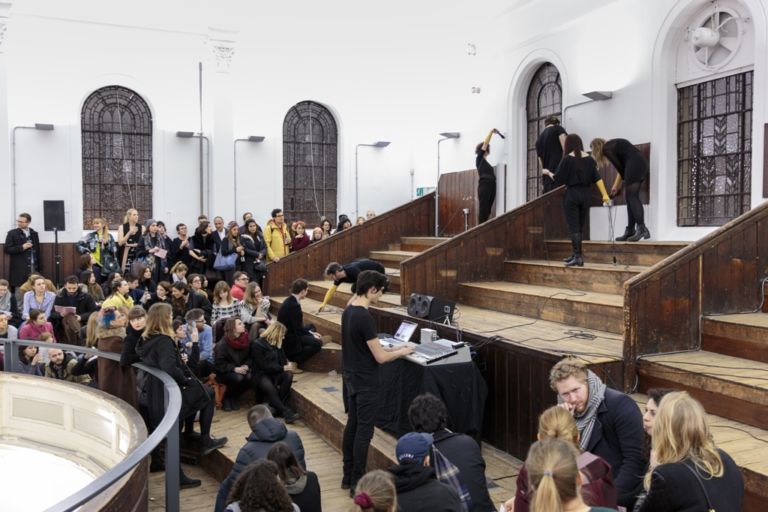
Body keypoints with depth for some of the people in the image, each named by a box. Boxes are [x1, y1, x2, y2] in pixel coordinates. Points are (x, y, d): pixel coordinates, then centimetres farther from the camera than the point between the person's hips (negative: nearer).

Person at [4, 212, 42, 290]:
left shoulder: (34, 233, 12)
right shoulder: (12, 233, 2)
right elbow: (6, 249, -2)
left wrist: (40, 268, 11)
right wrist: (21, 247, -14)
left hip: (34, 268, 3)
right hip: (19, 269, -3)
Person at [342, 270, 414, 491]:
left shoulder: (347, 312, 4)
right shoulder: (365, 317, -24)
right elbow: (380, 357, -21)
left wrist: (393, 348, 13)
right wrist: (402, 352, -4)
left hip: (351, 377, 9)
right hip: (366, 382, -9)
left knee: (352, 425, 16)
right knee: (364, 430, 1)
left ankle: (348, 476, 25)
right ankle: (358, 482, 9)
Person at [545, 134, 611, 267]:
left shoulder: (567, 159, -8)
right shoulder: (589, 159, 4)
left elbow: (558, 180, -7)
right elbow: (597, 178, 0)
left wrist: (548, 173, 12)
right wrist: (604, 195, 0)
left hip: (571, 194, -5)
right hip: (585, 195, 5)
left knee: (573, 227, -3)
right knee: (580, 226, 14)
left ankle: (578, 256, -8)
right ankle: (576, 255, 20)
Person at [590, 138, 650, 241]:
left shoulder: (607, 148, 0)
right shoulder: (613, 145, 27)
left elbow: (619, 167, -4)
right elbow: (621, 167, 27)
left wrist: (626, 181, 10)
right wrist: (616, 185, 29)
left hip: (634, 164, -9)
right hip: (642, 163, 9)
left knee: (632, 197, -11)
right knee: (630, 198, 9)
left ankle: (642, 228, -22)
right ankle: (630, 231, 9)